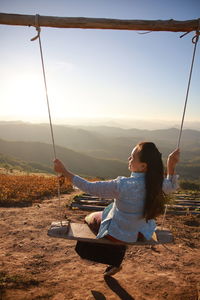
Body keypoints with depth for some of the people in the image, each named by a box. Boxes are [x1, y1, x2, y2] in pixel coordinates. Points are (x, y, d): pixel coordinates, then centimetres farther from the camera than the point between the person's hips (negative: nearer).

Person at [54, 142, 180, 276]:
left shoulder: (122, 185, -35)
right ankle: (115, 262, 48)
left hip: (118, 234, -5)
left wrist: (64, 171, -18)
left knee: (90, 219, 23)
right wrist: (171, 165, -6)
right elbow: (172, 187, 5)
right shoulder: (157, 182, -20)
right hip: (141, 233, 5)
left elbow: (90, 188, -26)